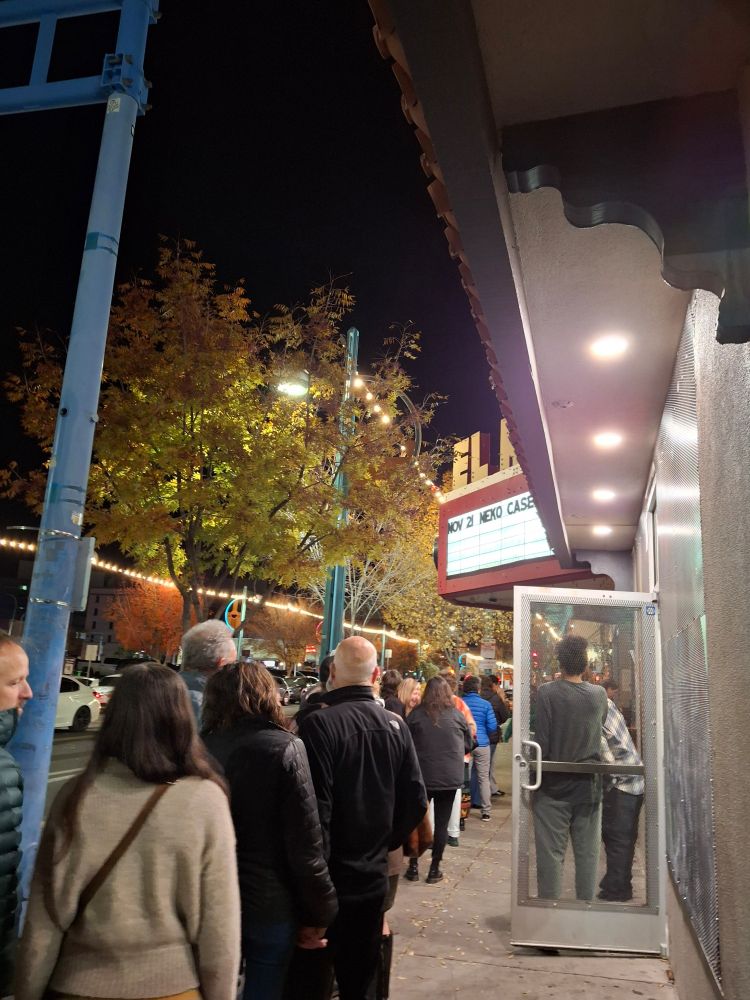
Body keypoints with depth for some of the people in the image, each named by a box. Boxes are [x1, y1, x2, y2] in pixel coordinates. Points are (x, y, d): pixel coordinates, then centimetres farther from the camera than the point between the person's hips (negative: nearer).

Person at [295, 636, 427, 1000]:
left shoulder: (319, 724, -19)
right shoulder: (395, 724, -2)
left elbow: (316, 808, -22)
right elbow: (416, 800, 2)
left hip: (330, 879, -5)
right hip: (374, 877, 5)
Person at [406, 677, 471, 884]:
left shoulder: (416, 714, -7)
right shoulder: (456, 715, -4)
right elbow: (468, 744, 6)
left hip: (422, 776, 0)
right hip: (450, 777, 0)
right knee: (441, 823, 9)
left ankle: (413, 866, 20)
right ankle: (434, 869, 15)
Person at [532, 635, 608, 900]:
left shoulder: (547, 692, -14)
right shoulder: (599, 694, -2)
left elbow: (541, 742, -14)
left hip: (553, 787, -3)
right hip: (589, 787, 3)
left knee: (551, 853, 6)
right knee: (587, 854, 13)